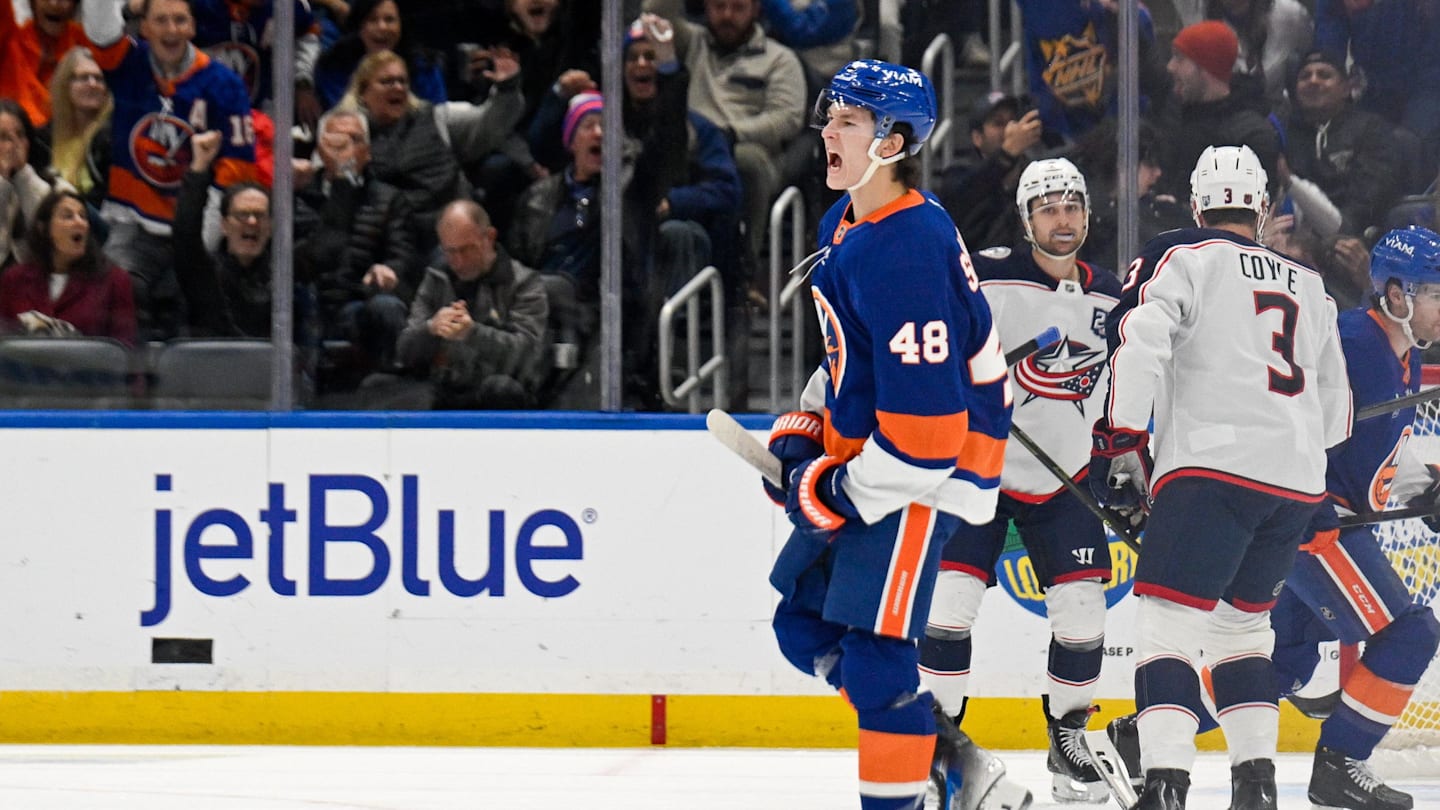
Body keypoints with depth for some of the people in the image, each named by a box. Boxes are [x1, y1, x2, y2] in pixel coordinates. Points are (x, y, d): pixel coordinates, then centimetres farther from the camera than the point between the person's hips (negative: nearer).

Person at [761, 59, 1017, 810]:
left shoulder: (907, 251, -25)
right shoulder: (843, 226, 7)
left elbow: (925, 410, -28)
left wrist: (844, 492, -20)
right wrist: (803, 433, 13)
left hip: (924, 469, -11)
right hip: (858, 454, 11)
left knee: (872, 649, -14)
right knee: (804, 623, 15)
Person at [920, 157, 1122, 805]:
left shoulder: (1112, 300, 4)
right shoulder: (986, 279, -13)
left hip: (1065, 482, 4)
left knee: (1083, 611, -4)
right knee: (951, 600, -12)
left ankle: (1068, 740, 13)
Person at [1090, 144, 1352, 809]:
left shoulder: (1182, 258, 6)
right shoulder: (1310, 286, 24)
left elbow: (1136, 343, -9)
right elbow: (1335, 409, 27)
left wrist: (1121, 444, -5)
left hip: (1213, 467, -6)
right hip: (1298, 481, 6)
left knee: (1169, 618, -9)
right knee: (1242, 618, 22)